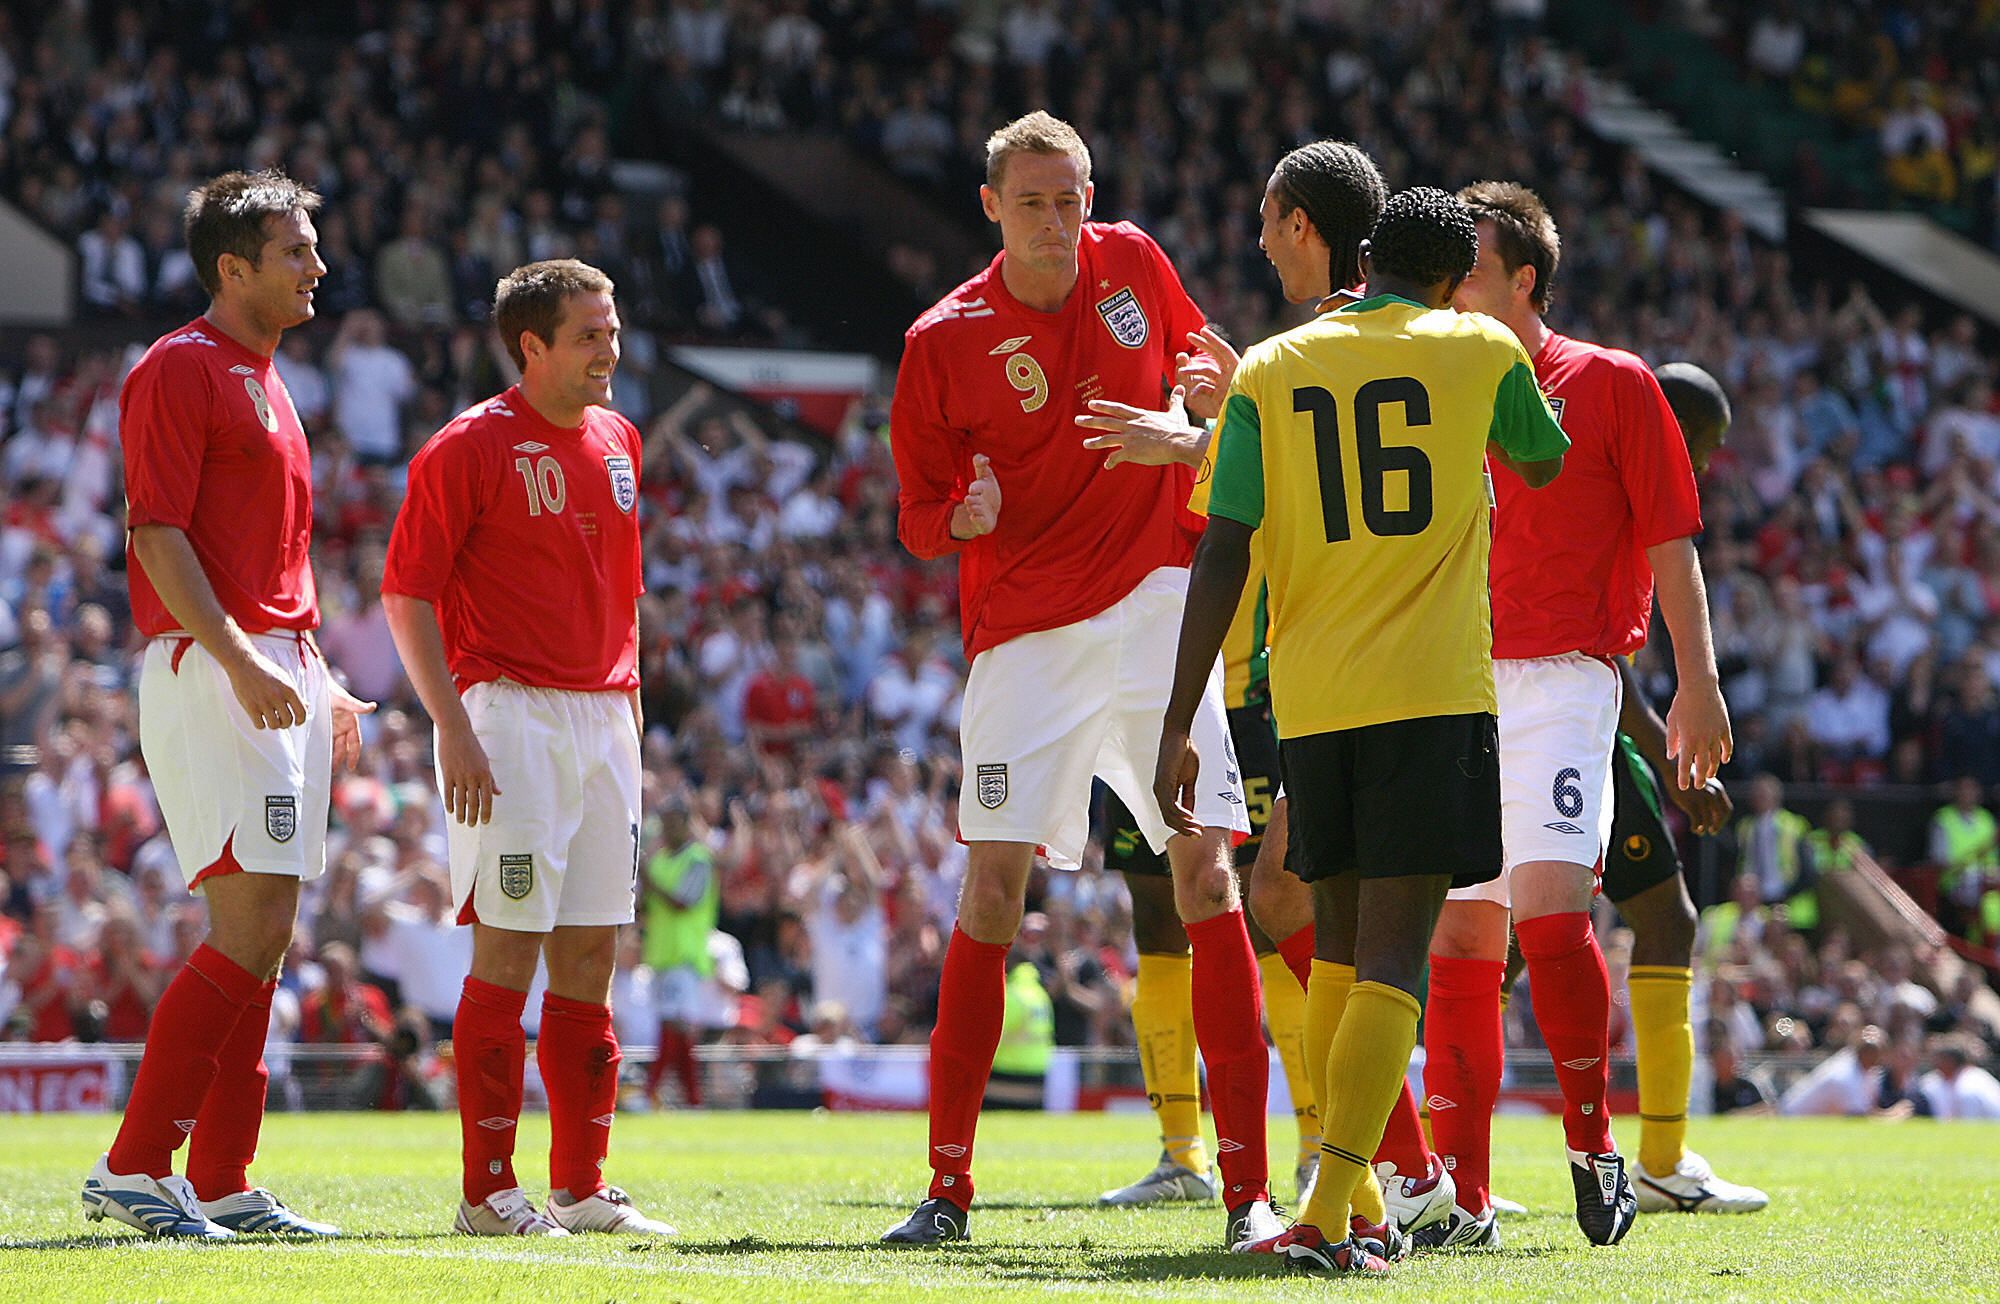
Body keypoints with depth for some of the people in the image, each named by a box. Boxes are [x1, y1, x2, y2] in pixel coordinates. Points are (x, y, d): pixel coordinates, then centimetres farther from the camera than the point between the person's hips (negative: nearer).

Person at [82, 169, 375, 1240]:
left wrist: (319, 677, 22)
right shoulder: (178, 369, -8)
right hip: (206, 673, -10)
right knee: (252, 926, -15)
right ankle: (132, 1169, -13)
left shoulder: (264, 382, 21)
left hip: (278, 677, 10)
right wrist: (241, 661, -23)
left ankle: (222, 1184, 10)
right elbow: (155, 532, -16)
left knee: (262, 936, 7)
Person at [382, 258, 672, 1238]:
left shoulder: (616, 440, 14)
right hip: (510, 715, -7)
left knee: (589, 954, 7)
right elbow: (405, 590, -9)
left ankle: (581, 1189, 12)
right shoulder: (470, 446, -8)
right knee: (508, 950, -8)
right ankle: (488, 1193, -5)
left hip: (602, 716, 7)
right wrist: (454, 728, -15)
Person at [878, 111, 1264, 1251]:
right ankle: (949, 1189, 1)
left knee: (1205, 869, -7)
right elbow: (918, 515, 2)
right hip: (1022, 631, -1)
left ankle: (1249, 1190, -8)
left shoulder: (1134, 264, 4)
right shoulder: (945, 341, -4)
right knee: (994, 882, -7)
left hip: (1154, 604, 1)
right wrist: (964, 516, -19)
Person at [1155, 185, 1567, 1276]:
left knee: (1339, 942, 17)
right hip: (1431, 693, -3)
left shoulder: (1267, 372, 7)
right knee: (1391, 957, -7)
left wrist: (1179, 724, 4)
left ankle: (1352, 1203, 21)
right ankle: (1328, 1216, -20)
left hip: (1307, 696, 3)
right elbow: (1544, 464, 25)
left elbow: (1221, 554, 1)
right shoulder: (1479, 350, 3)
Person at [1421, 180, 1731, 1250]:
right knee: (1459, 931, 1)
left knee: (1549, 907, -20)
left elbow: (1671, 540, 3)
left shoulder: (1611, 384, 3)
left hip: (1562, 680, -4)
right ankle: (1461, 1194, 6)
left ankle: (1593, 1148, -5)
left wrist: (1697, 683, -4)